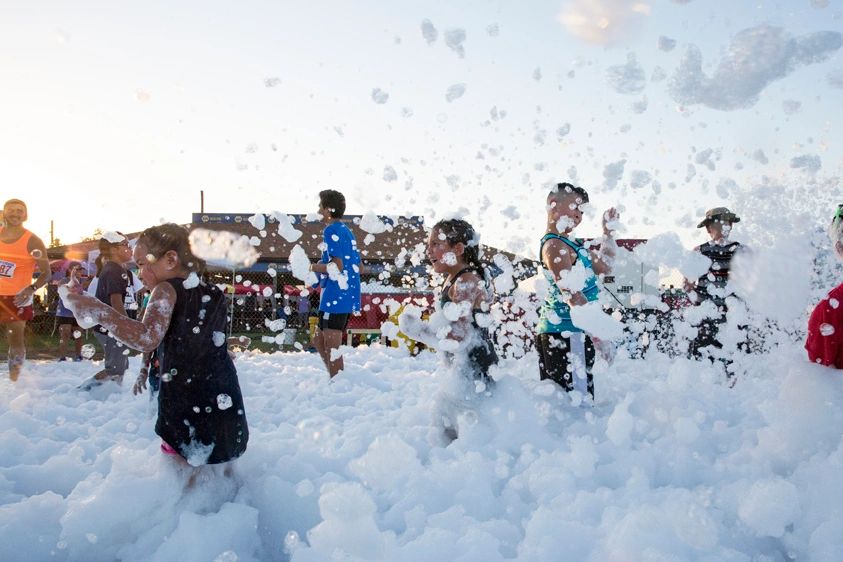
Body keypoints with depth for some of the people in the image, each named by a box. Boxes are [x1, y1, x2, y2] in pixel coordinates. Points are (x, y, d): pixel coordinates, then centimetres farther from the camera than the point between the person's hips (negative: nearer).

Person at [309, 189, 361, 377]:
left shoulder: (331, 230, -11)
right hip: (347, 297, 10)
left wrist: (312, 267, -6)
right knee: (319, 341, 19)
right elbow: (357, 266, 19)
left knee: (331, 347, -4)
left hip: (335, 297, -10)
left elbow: (337, 266, -19)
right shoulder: (346, 231, 17)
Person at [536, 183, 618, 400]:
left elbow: (604, 267, 28)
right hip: (566, 332, -11)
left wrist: (608, 231, 27)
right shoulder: (555, 245, -13)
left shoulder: (570, 243, 18)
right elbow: (570, 292, -21)